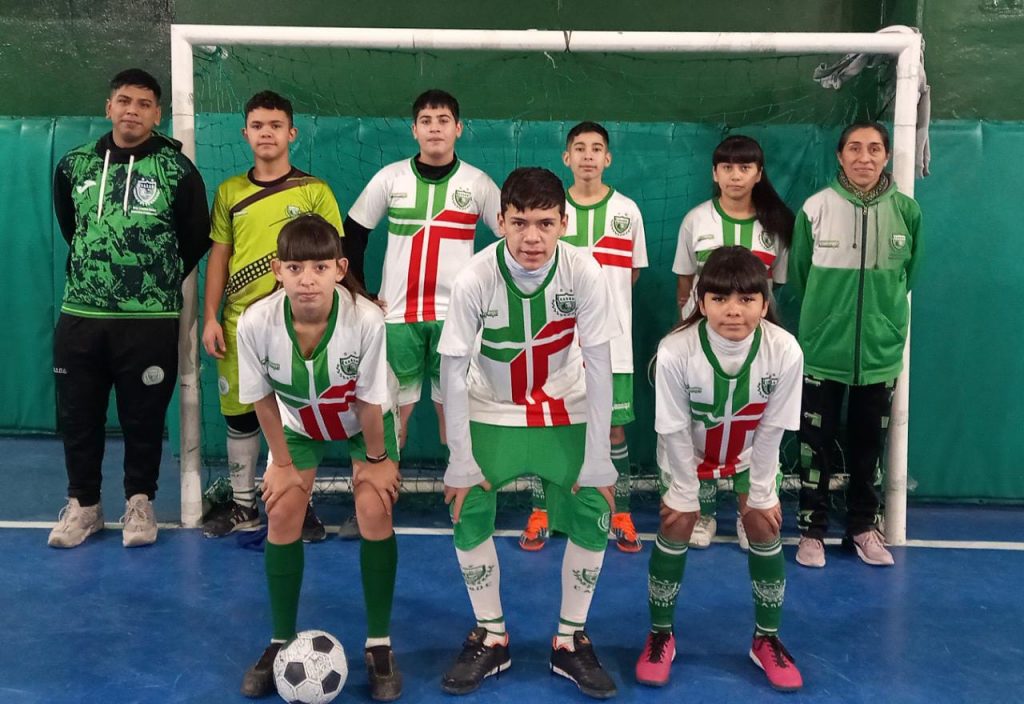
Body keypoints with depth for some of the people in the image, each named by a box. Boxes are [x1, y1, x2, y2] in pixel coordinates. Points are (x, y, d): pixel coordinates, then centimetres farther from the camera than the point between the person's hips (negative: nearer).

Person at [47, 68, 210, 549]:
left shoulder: (177, 170, -4)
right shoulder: (74, 165, 7)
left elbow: (197, 238, 4)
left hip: (151, 320, -3)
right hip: (79, 316, 3)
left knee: (143, 417, 6)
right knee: (77, 414, 9)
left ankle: (140, 502, 23)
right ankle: (83, 503, 25)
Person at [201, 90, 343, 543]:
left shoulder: (314, 191, 0)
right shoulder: (230, 192, 8)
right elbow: (218, 256, 9)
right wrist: (210, 318, 2)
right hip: (239, 323, 3)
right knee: (239, 415, 10)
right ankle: (243, 505, 24)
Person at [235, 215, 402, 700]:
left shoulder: (366, 319, -38)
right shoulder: (256, 322, -33)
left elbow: (369, 401, -23)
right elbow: (261, 397, -15)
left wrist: (375, 458, -11)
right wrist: (283, 462, -8)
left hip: (364, 423, -1)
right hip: (298, 424, 2)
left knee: (374, 511, -12)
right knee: (282, 513, -6)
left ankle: (379, 645, 4)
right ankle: (282, 642, 13)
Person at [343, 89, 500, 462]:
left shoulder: (478, 183, 0)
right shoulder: (390, 177, 2)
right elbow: (352, 234, 7)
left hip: (455, 314, 0)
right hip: (397, 312, 1)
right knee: (393, 404, 6)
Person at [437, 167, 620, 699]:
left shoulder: (585, 273, -24)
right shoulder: (474, 280, -26)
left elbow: (598, 366, -18)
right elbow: (452, 371, -18)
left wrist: (597, 458, -16)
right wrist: (461, 459, -17)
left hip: (566, 411, 1)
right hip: (491, 411, 0)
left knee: (594, 515, -7)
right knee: (468, 513, -8)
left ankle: (570, 641, 13)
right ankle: (490, 638, 13)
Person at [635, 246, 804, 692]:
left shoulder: (785, 351, -32)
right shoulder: (675, 351, -36)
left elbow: (771, 429, -19)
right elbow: (675, 431, -23)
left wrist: (759, 492, -10)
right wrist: (685, 491, -14)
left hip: (751, 454, 2)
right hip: (686, 454, -1)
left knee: (765, 527, 0)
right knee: (676, 526, -4)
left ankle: (767, 638, 19)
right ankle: (660, 636, 16)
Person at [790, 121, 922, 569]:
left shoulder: (906, 211, -3)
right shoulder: (816, 207, -8)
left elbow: (908, 275, 11)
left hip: (881, 351, 2)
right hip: (823, 350, -2)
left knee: (869, 445, 13)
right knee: (816, 444, 6)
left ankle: (863, 526, 29)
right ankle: (812, 529, 20)